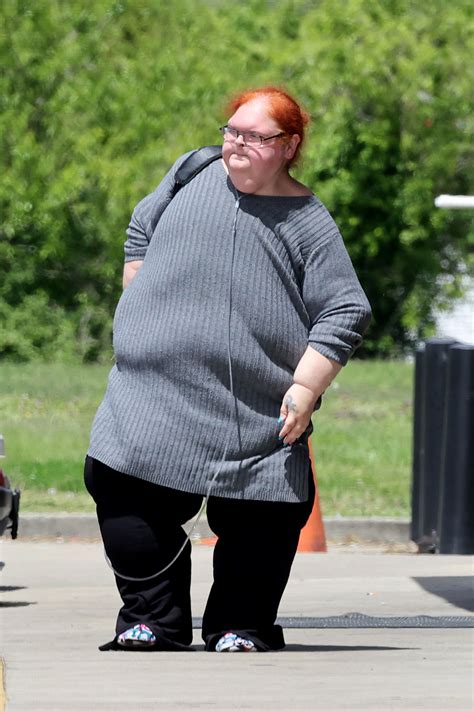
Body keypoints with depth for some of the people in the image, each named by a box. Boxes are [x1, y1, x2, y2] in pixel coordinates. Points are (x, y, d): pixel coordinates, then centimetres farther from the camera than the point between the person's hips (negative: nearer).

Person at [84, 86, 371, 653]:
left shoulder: (309, 222, 2)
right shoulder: (193, 174, 11)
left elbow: (346, 314, -1)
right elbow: (142, 230, 26)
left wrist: (305, 387, -10)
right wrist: (137, 304, 16)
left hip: (260, 410, -2)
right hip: (156, 388, 2)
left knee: (258, 519, -1)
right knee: (127, 499, -6)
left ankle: (241, 625, 17)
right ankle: (153, 621, 5)